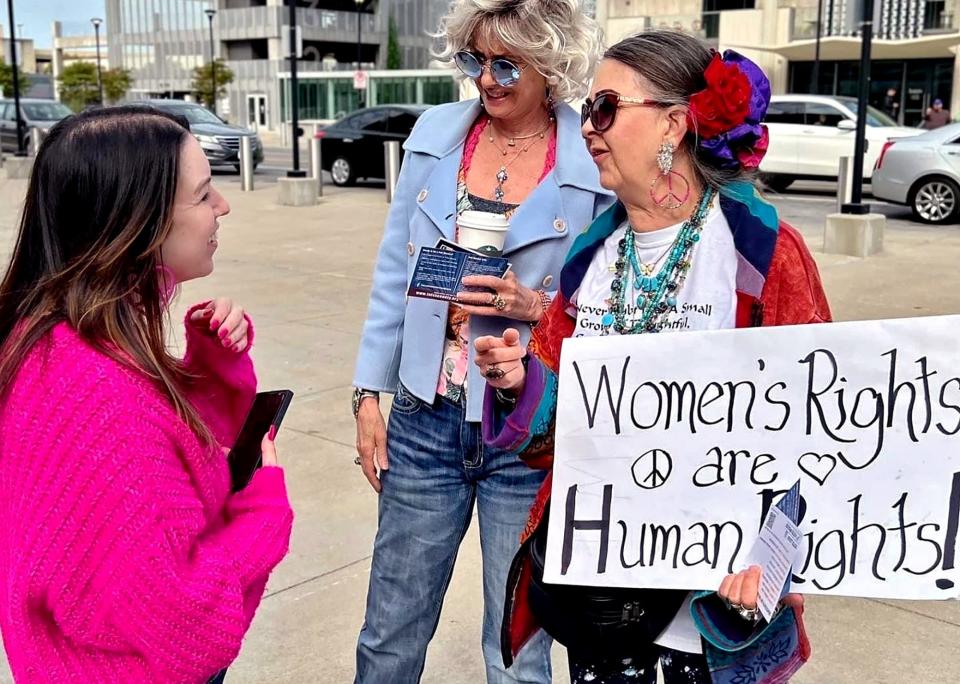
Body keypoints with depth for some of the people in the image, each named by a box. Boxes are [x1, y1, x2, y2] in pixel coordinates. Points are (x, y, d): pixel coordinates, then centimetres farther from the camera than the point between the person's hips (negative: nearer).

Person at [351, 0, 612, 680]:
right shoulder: (435, 134, 3)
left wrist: (537, 308, -19)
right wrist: (369, 393, 6)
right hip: (427, 419, 3)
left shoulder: (598, 163, -9)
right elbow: (394, 272, 8)